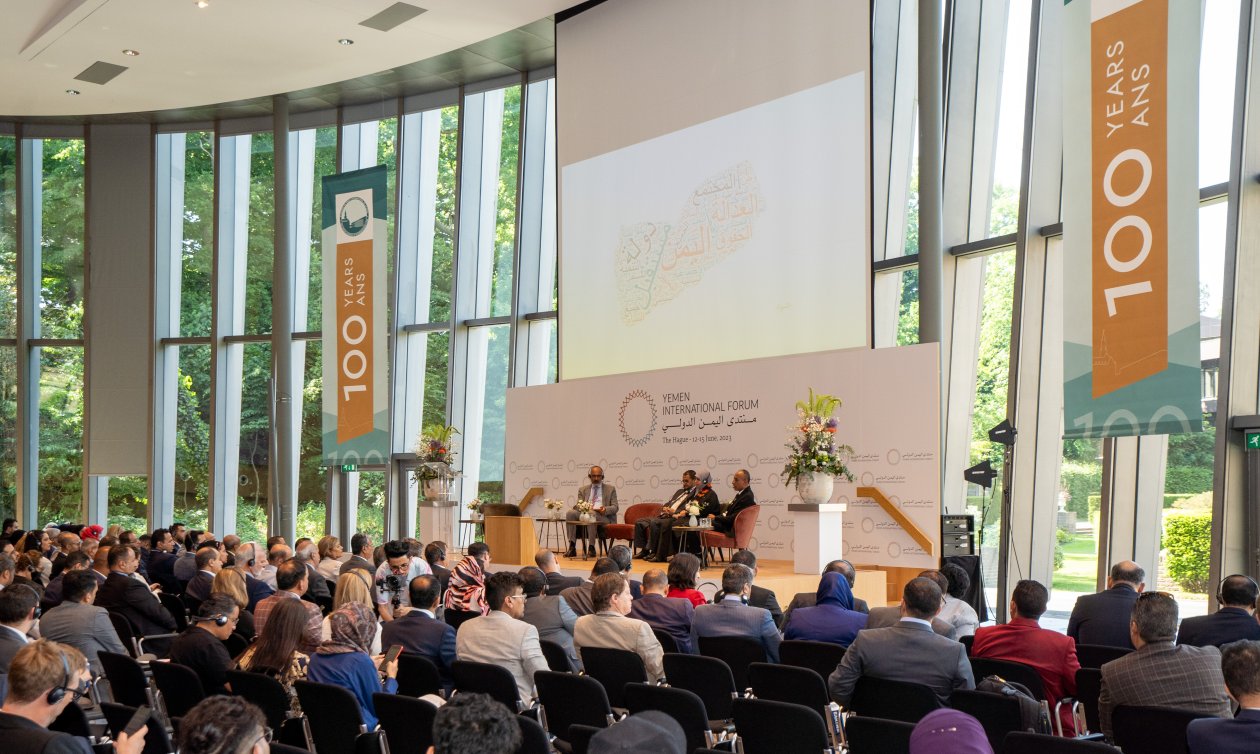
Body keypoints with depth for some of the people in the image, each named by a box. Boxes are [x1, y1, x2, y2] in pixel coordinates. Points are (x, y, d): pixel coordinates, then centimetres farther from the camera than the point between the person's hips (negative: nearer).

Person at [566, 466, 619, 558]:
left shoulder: (610, 489, 18)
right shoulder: (583, 490, 24)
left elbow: (615, 507, 9)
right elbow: (578, 506, 14)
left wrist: (605, 509, -15)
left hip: (603, 517, -3)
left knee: (592, 513, -38)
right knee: (570, 513, -28)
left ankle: (591, 547, -38)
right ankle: (572, 547, -34)